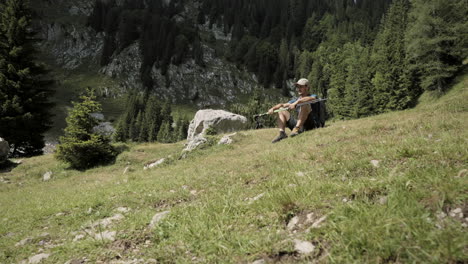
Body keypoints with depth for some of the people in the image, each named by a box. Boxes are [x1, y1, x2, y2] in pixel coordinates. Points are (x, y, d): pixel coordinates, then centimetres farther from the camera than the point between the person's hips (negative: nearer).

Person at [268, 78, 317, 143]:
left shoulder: (313, 96, 2)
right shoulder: (296, 100, 20)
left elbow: (310, 98, -25)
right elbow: (283, 105, 10)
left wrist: (295, 103, -36)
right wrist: (273, 108, -9)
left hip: (310, 125, -6)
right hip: (298, 124, 6)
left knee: (305, 104, -26)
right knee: (281, 111, 7)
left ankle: (297, 128, -36)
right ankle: (282, 133, -16)